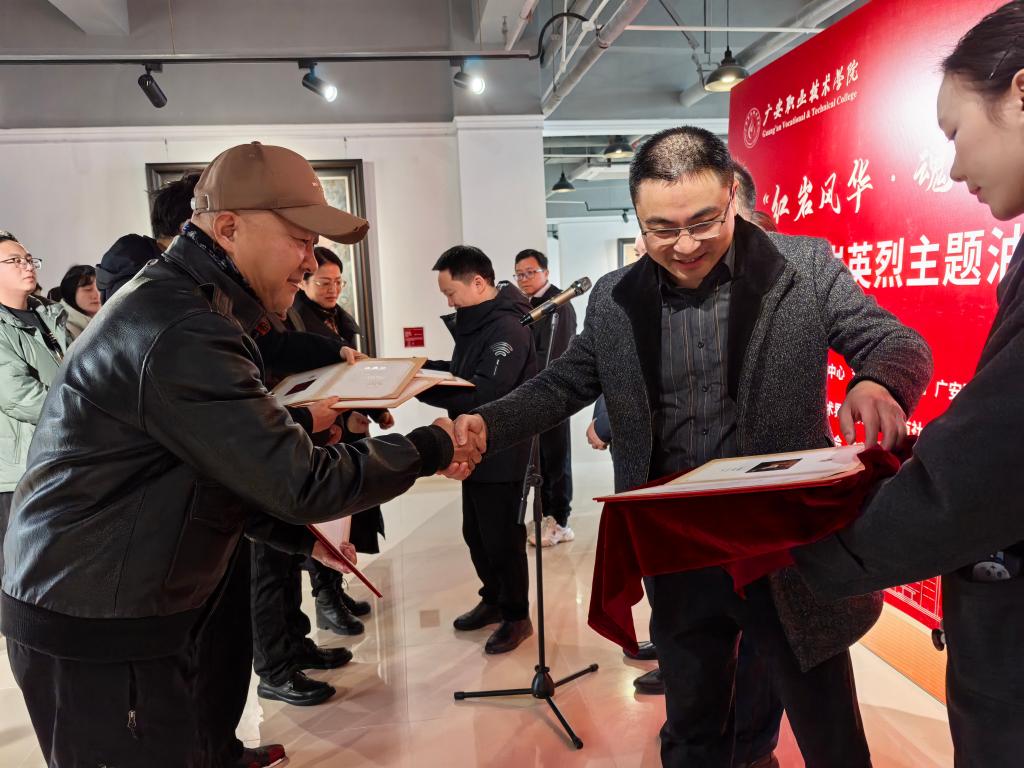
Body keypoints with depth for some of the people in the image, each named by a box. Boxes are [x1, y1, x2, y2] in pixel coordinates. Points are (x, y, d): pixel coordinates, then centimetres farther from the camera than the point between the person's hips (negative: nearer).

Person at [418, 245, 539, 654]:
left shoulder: (508, 328, -21)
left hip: (502, 456, -9)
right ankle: (493, 600, 39)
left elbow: (484, 392, -30)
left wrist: (421, 387, -27)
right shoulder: (475, 321, 10)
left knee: (502, 538, 4)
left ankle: (516, 616, 23)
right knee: (475, 533, 20)